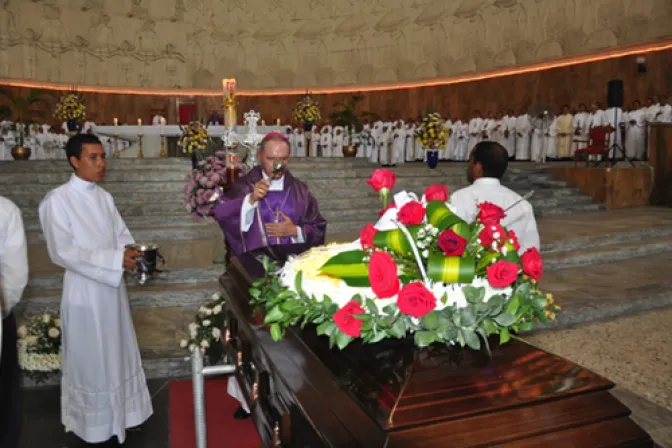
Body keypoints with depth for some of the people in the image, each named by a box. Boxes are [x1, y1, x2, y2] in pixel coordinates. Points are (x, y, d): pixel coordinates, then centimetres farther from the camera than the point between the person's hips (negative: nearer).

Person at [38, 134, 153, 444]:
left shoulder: (105, 197, 6)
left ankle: (120, 413, 34)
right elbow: (62, 251, -19)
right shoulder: (57, 200, -14)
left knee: (117, 354, 17)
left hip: (112, 287, 6)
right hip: (84, 290, -6)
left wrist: (134, 253, -13)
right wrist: (115, 259, -25)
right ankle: (94, 424, 26)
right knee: (90, 359, 8)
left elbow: (121, 234, 9)